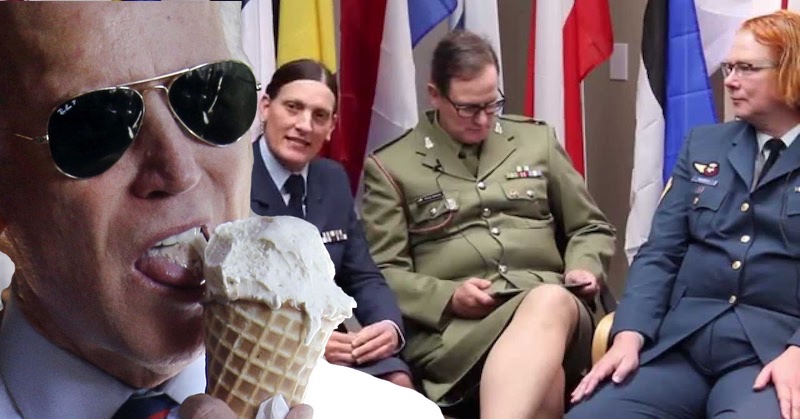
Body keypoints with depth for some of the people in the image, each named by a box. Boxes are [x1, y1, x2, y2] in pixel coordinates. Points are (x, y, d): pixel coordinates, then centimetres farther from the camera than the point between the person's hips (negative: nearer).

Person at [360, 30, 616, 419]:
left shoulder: (537, 139, 18)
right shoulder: (391, 166, 9)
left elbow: (591, 228, 25)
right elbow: (383, 274, 5)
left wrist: (583, 269, 2)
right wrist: (447, 297, -14)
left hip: (549, 301, 3)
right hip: (453, 323, -3)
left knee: (551, 302, -39)